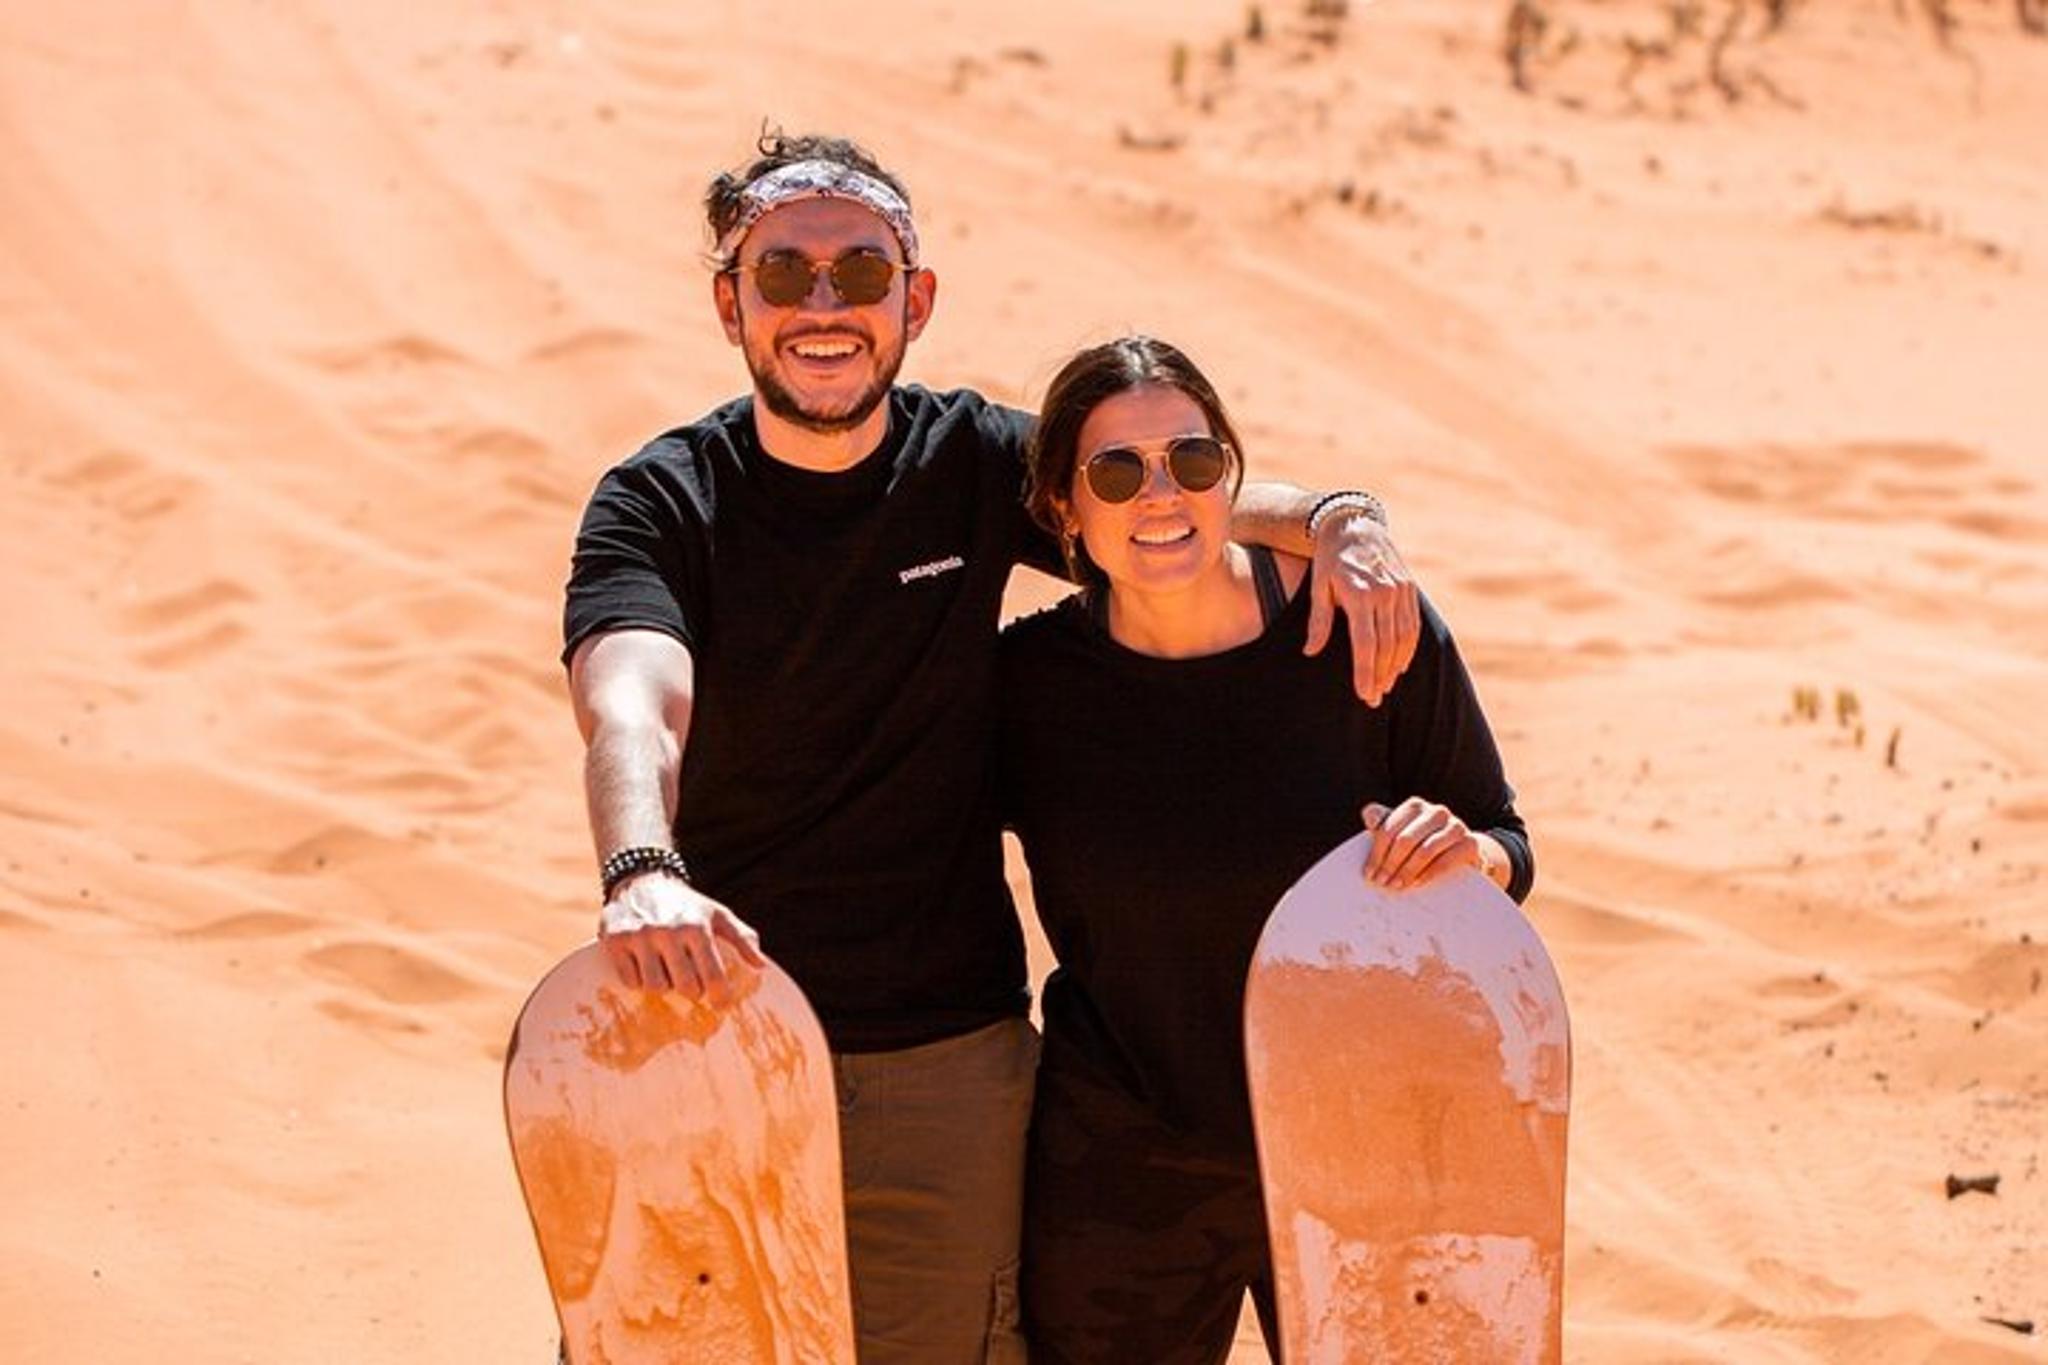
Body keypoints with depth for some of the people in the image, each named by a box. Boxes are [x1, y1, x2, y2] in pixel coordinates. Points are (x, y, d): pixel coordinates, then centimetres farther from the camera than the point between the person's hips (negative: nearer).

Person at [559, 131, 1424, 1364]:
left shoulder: (975, 464, 1)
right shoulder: (659, 505, -8)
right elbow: (631, 710, -25)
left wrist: (1341, 523, -16)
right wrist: (641, 874, -47)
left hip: (947, 1064, 2)